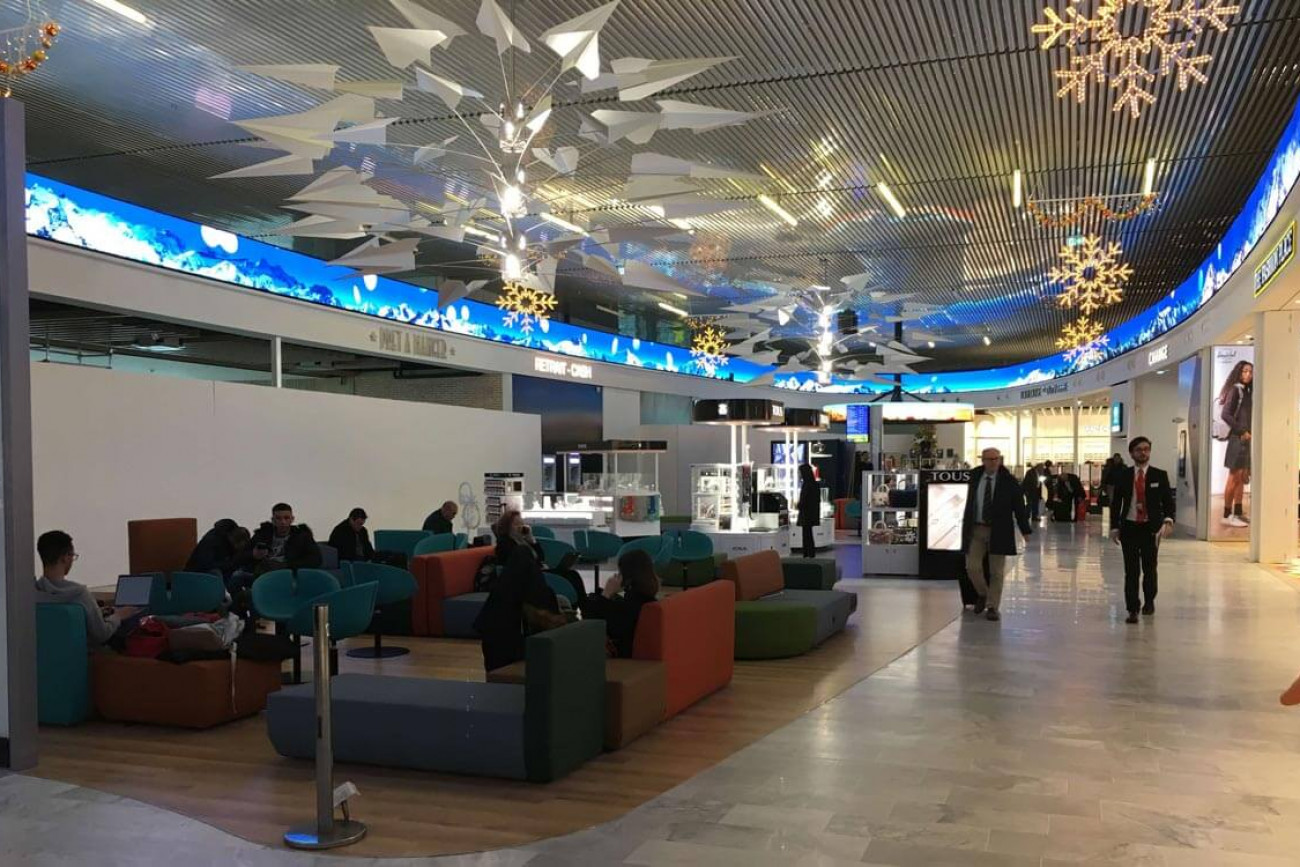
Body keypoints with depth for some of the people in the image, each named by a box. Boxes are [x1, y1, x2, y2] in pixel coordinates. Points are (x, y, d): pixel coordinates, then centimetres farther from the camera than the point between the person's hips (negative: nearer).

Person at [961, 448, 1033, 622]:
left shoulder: (1008, 481, -3)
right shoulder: (975, 479, 6)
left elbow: (1019, 506, -2)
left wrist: (1026, 530, -6)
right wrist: (965, 527, 12)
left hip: (998, 531, -2)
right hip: (976, 529, 2)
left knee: (996, 571, 2)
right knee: (972, 567, -2)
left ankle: (993, 607, 13)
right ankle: (983, 594, 25)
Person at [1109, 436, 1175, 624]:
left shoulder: (1160, 475, 2)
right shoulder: (1122, 475, 4)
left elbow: (1168, 501, -1)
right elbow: (1116, 502, 6)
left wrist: (1168, 520, -18)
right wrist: (1114, 527, 1)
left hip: (1151, 528, 0)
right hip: (1129, 527, 0)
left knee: (1150, 568, 10)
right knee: (1131, 571, -2)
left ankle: (1149, 602, 33)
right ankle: (1133, 609, 2)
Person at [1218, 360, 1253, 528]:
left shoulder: (1248, 391, 16)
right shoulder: (1235, 390, -7)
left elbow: (1249, 417, 16)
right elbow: (1225, 414, -15)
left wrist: (1249, 432, 1)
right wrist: (1241, 431, -13)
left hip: (1247, 439, 8)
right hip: (1238, 439, -8)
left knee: (1242, 478, 11)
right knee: (1234, 477, -7)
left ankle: (1238, 513, 17)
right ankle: (1227, 516, -4)